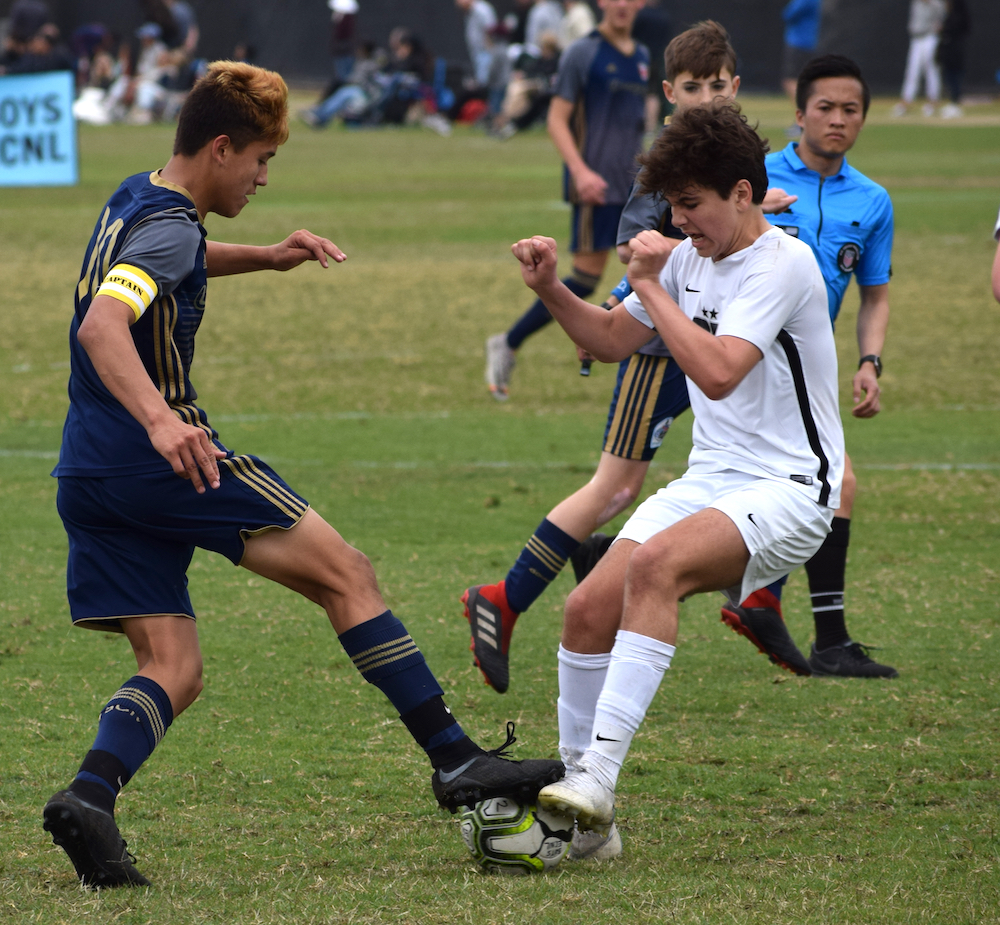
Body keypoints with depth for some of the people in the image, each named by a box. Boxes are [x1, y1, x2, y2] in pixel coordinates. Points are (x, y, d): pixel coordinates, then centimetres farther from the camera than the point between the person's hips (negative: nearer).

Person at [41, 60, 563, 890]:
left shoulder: (135, 201, 16)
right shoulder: (168, 227, -14)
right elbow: (102, 324, -31)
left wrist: (265, 258, 29)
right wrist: (161, 421, -46)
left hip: (91, 477, 10)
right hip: (159, 467, -10)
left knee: (174, 671, 5)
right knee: (345, 573, -2)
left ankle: (89, 797, -20)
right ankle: (455, 759, -4)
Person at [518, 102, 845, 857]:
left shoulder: (783, 263, -14)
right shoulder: (690, 256, 10)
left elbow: (717, 372, -26)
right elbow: (613, 339, 23)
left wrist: (651, 287, -18)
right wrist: (551, 290, 6)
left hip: (789, 489, -8)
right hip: (710, 480, 8)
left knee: (655, 564, -34)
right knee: (590, 608, -11)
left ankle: (598, 776, -38)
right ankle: (588, 820, -2)